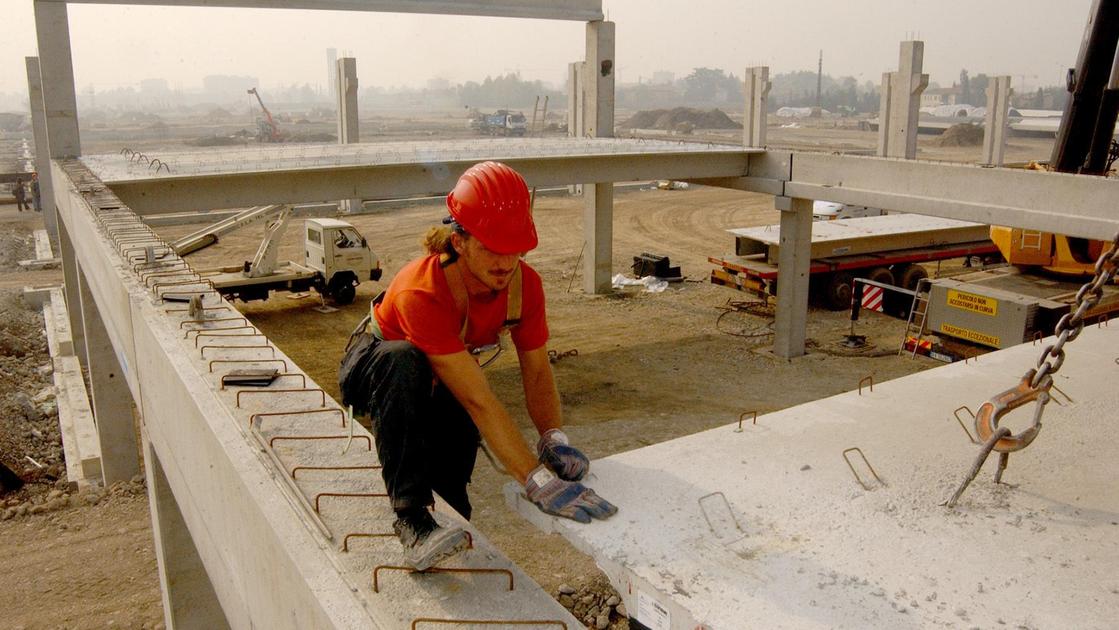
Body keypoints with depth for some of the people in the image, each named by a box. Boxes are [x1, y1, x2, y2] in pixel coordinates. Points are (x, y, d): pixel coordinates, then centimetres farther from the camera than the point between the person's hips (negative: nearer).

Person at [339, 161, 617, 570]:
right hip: (373, 370, -4)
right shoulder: (421, 294, -41)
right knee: (403, 362, -42)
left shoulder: (524, 283, -23)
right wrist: (539, 482, -49)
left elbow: (537, 372, -17)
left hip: (440, 386, 5)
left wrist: (553, 438, -36)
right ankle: (410, 517, -35)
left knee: (451, 506, -11)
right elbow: (479, 401, -45)